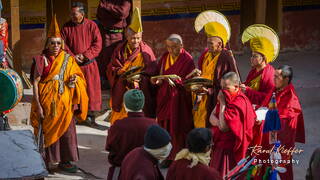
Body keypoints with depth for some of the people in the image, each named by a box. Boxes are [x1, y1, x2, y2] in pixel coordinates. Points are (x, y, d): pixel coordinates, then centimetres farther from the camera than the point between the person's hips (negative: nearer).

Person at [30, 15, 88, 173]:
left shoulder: (68, 59, 5)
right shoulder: (42, 60, -6)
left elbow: (78, 76, 14)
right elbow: (35, 83, -8)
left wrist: (74, 80, -11)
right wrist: (38, 105, -13)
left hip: (64, 102, 3)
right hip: (47, 102, -3)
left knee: (66, 130, 3)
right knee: (48, 131, 2)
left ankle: (65, 161, 13)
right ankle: (45, 162, 12)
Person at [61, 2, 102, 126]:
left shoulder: (91, 25, -2)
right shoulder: (67, 27, 2)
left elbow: (97, 44, -5)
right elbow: (63, 44, 1)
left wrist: (85, 55, -14)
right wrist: (73, 56, -12)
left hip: (89, 64, -1)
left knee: (91, 88, 1)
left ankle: (91, 116, 11)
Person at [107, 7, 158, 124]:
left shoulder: (146, 51, -5)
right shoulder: (120, 49, 4)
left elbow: (152, 72, -7)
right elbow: (111, 69, 6)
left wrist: (140, 77, -24)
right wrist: (120, 71, -15)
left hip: (141, 91, -3)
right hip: (122, 92, 3)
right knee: (121, 120, 5)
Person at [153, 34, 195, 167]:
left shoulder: (187, 60, -9)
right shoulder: (165, 57, 9)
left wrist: (176, 80, -29)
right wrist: (157, 80, -12)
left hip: (179, 100, -6)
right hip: (165, 98, 6)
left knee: (178, 129, -1)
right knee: (166, 127, 7)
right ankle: (169, 157, 17)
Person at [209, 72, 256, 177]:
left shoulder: (239, 103, -24)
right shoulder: (226, 97, 3)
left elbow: (224, 126, -30)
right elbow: (212, 117, 3)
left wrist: (222, 103, -23)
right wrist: (219, 123, -20)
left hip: (230, 150, -8)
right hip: (219, 145, 8)